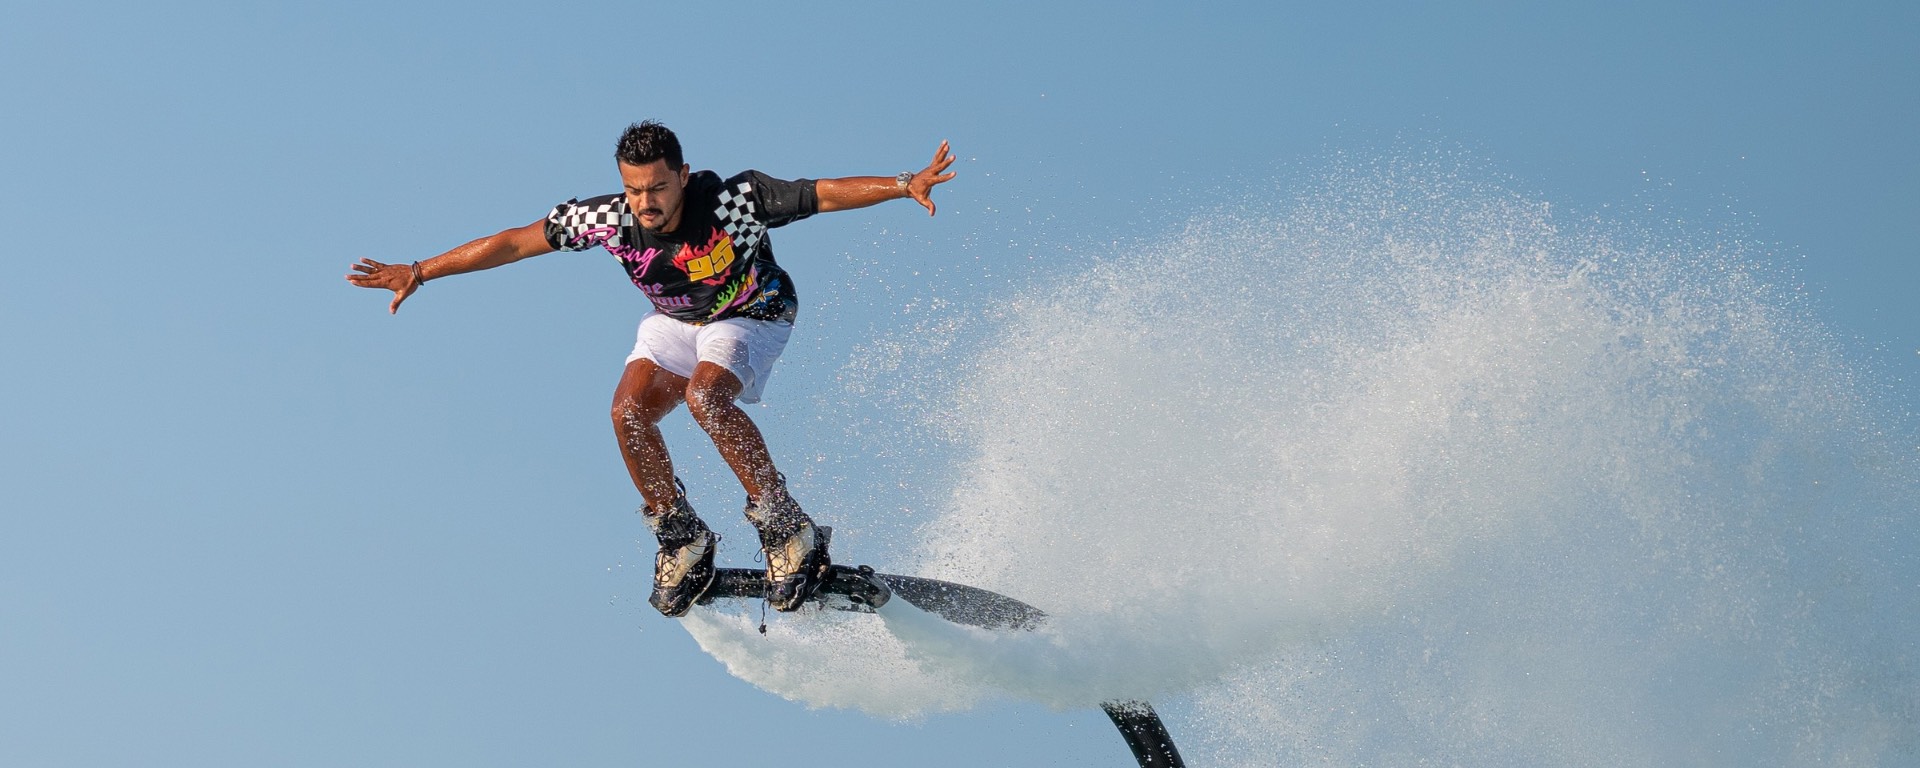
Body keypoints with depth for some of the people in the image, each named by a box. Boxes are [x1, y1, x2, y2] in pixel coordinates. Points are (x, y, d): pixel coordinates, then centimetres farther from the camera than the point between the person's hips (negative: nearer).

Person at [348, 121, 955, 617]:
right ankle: (682, 540, -3)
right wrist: (419, 272, -12)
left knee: (704, 395, -34)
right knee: (630, 410, -24)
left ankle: (787, 530, -22)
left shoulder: (734, 201, -34)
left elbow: (825, 194, -33)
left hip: (753, 315, -4)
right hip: (676, 322, 4)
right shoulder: (605, 218, -24)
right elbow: (513, 242, -15)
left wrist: (904, 185, -47)